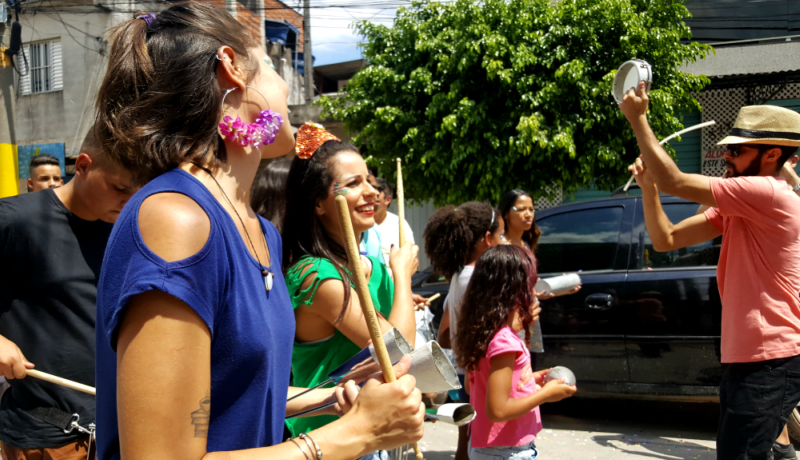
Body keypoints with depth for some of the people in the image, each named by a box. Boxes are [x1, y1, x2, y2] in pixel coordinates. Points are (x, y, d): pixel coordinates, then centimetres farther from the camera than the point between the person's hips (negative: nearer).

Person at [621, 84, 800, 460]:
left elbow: (674, 181, -20)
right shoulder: (732, 208, 14)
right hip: (742, 359, 10)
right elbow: (665, 239, 11)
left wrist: (638, 119, -12)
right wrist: (647, 185, -2)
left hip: (769, 364, -10)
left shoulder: (769, 193, -16)